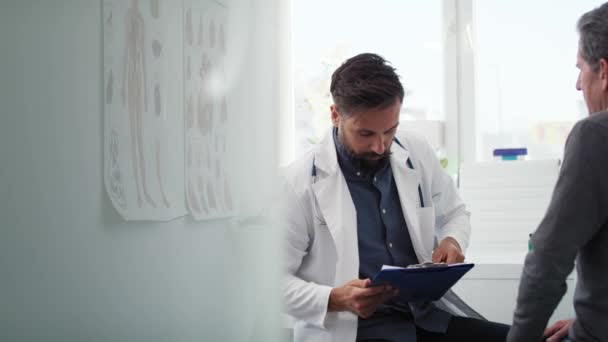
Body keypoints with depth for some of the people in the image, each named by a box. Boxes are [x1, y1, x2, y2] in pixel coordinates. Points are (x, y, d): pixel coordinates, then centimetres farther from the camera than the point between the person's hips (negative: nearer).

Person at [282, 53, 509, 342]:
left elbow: (454, 213, 23)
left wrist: (453, 241, 1)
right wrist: (335, 299, -22)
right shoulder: (300, 181, -9)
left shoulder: (417, 154, 6)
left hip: (427, 315, 6)